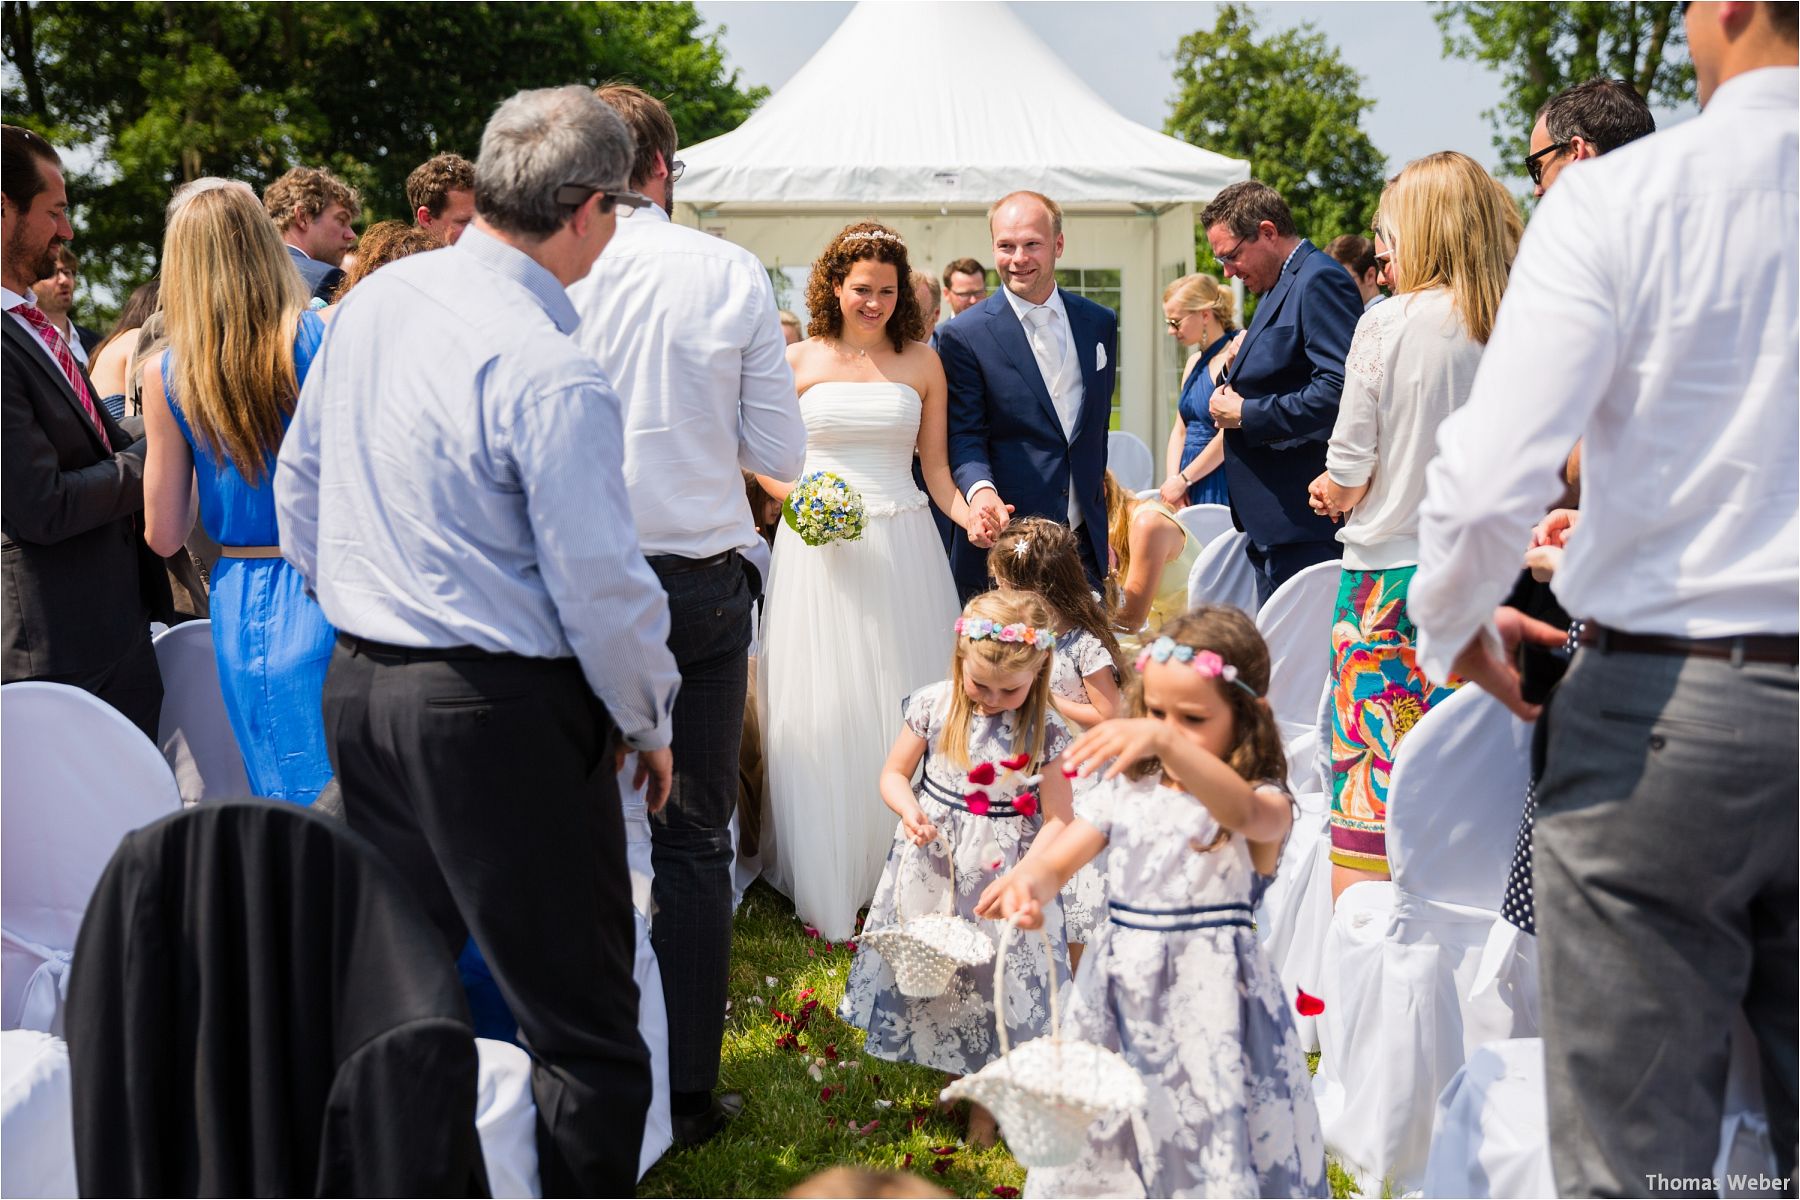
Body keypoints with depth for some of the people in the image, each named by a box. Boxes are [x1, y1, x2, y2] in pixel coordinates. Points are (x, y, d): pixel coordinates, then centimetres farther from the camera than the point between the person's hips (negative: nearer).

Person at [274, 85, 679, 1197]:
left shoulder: (375, 299, 6)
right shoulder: (552, 375, -19)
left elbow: (299, 479, 17)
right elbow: (599, 585, -15)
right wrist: (647, 719, 0)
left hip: (357, 687, 9)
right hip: (501, 715, -8)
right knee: (585, 1024, 2)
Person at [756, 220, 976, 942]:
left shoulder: (922, 363, 8)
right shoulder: (798, 362, 4)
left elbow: (935, 466, 10)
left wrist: (967, 512, -9)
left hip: (902, 550, 1)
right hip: (817, 551, -1)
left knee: (902, 712, 2)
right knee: (823, 713, -1)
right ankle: (827, 887, 9)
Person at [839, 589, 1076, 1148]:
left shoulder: (1045, 730, -13)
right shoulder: (933, 706, -7)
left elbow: (1056, 819, -11)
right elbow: (894, 774, 4)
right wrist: (909, 810, -18)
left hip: (1003, 873, -2)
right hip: (931, 865, 2)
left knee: (997, 977, 6)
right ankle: (949, 1068, 37)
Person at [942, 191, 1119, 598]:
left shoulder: (1100, 324, 9)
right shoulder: (964, 336, -5)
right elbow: (964, 436, -8)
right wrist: (979, 489, -29)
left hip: (1085, 543, 4)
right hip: (1003, 545, -4)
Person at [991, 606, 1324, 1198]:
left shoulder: (1266, 805, -8)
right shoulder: (1127, 792, 8)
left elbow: (1243, 810, -32)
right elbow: (1057, 861, 2)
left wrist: (1167, 742, -50)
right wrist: (1029, 883, -24)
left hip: (1210, 995, -4)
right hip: (1120, 992, 5)